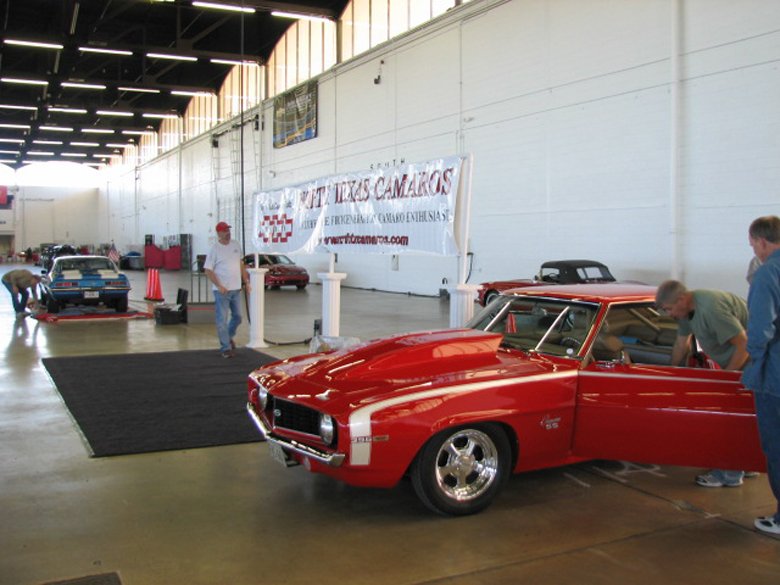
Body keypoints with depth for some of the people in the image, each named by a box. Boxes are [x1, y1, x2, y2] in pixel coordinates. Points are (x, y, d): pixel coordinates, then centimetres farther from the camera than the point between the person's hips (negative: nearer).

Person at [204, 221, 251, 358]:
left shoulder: (236, 245, 8)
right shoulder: (214, 249, -8)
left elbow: (241, 264, 18)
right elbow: (208, 270, -11)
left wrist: (246, 281, 12)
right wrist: (219, 286, -19)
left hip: (236, 289, 6)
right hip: (222, 290, -5)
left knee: (237, 317, 16)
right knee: (222, 320, -2)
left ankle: (229, 336, 39)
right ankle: (226, 347, 4)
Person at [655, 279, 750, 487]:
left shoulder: (711, 308, -32)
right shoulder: (687, 308, -1)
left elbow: (744, 344, -28)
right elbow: (681, 345, 12)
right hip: (737, 359, 10)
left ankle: (731, 474, 2)